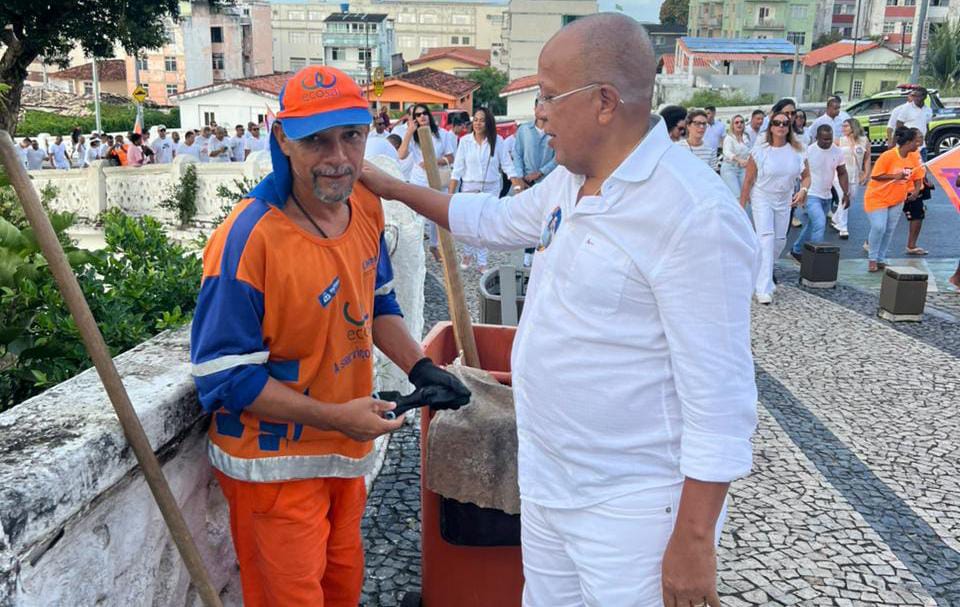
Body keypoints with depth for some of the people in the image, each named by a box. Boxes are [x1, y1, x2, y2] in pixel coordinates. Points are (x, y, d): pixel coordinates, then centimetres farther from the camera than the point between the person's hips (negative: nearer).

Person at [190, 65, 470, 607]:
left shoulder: (365, 205, -4)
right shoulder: (248, 241, -27)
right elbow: (223, 375, -22)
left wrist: (420, 368, -6)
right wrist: (335, 416, -25)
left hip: (347, 453, 7)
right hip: (275, 465, -7)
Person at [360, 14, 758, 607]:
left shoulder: (695, 214, -24)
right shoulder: (568, 183, 4)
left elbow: (720, 394, -23)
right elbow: (493, 220, 23)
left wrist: (693, 539, -20)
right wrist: (390, 187, 24)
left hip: (630, 510, -8)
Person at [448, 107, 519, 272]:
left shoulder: (497, 141, -4)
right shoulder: (465, 141, -2)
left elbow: (507, 165, -3)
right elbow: (457, 169, -1)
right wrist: (450, 193, -4)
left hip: (491, 189, 0)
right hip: (469, 188, 0)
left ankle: (481, 263, 16)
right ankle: (468, 253, 29)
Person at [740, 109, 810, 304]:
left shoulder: (797, 151, -3)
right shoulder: (760, 150, -11)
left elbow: (806, 176, 5)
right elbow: (748, 180, -8)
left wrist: (803, 190, -17)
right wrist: (741, 206, -8)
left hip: (784, 201, 5)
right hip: (762, 199, -5)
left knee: (780, 240, 12)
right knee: (766, 237, -17)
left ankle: (762, 271, 39)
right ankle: (763, 290, -19)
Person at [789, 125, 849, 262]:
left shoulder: (838, 152, 0)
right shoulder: (808, 151, -13)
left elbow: (842, 174, 9)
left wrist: (846, 194, 3)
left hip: (827, 196, 5)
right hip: (811, 195, -5)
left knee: (811, 225, 15)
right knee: (820, 223, -20)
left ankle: (797, 250, 32)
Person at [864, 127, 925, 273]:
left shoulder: (915, 157, -5)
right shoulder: (887, 156, -22)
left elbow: (918, 176, 3)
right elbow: (875, 176, -19)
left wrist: (916, 190, -16)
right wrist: (895, 176, -29)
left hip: (897, 199, 5)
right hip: (877, 197, -5)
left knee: (889, 230, 6)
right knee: (879, 227, -15)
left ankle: (881, 259, 17)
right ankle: (872, 259, 2)